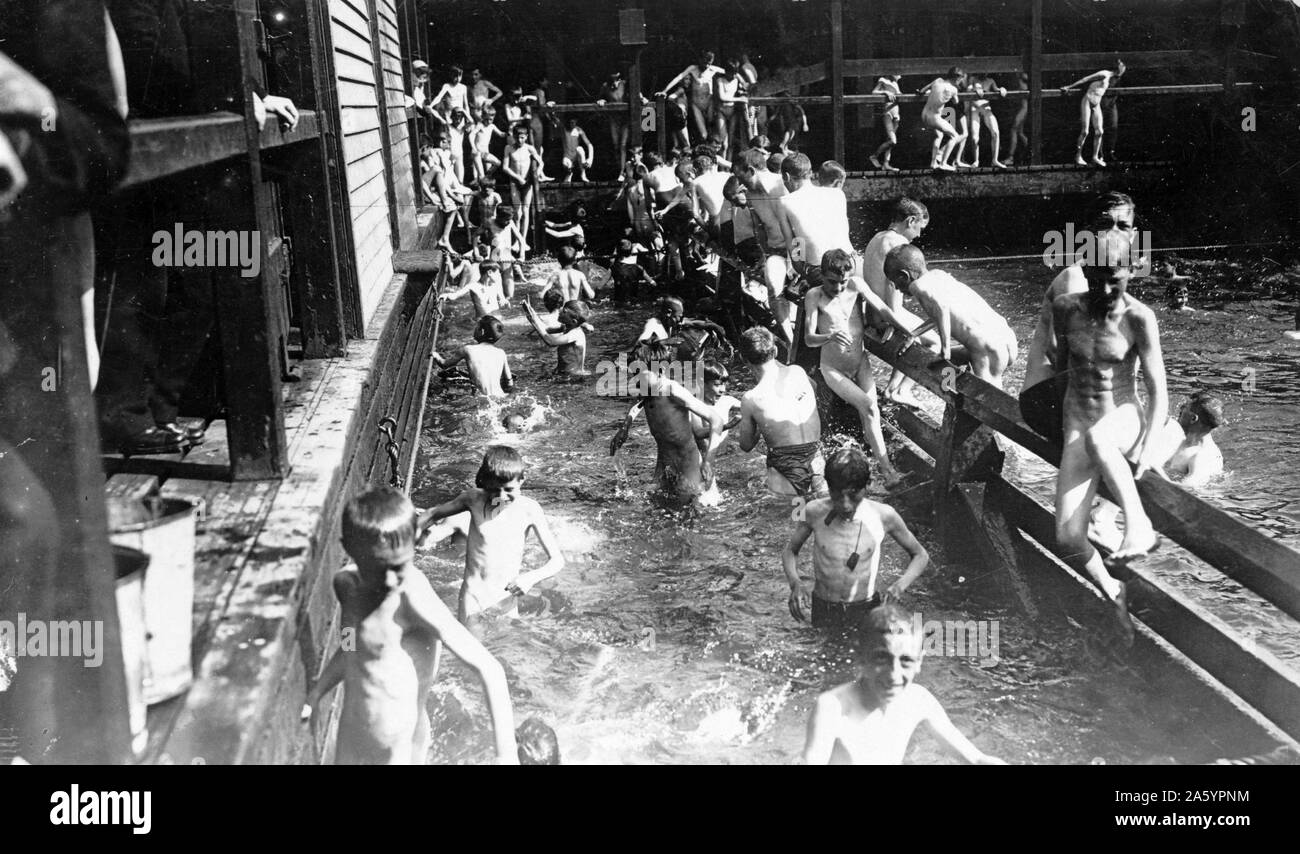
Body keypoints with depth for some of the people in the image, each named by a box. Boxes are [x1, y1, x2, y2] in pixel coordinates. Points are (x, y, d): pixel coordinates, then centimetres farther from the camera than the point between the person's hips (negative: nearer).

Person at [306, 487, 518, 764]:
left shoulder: (413, 598, -26)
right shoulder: (346, 585, -4)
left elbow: (489, 669, -29)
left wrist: (507, 754, -33)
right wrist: (315, 694, 11)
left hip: (398, 749, -7)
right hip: (355, 734, 7)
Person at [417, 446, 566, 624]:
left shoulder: (529, 509, -11)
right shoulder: (474, 499, -8)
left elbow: (557, 560, -9)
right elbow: (432, 514, 8)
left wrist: (532, 577, -26)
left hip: (506, 596, 0)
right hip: (473, 594, 0)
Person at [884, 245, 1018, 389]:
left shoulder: (918, 285, -7)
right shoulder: (938, 275, 17)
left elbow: (942, 306, -28)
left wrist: (945, 348, -21)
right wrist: (913, 334, 27)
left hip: (989, 349, -9)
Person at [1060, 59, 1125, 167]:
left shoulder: (1112, 79, 8)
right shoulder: (1104, 75, -15)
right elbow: (1084, 79, -14)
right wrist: (1069, 87, -14)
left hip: (1096, 105, 8)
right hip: (1087, 101, -8)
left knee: (1099, 132, 1)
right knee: (1085, 131, -9)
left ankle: (1095, 158, 5)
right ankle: (1078, 156, 1)